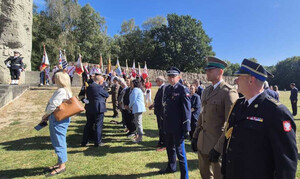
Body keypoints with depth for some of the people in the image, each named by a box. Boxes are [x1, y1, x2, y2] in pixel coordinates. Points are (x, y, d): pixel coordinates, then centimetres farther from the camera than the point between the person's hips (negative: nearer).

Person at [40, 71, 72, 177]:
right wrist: (48, 116, 11)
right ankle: (60, 162, 32)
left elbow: (53, 106, -21)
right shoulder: (63, 90, 12)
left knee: (59, 141, -1)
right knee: (58, 141, 18)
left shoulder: (61, 91, -20)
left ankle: (62, 166, 11)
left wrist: (45, 115, -4)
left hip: (58, 119, -10)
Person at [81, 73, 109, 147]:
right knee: (98, 126, 4)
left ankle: (84, 142, 22)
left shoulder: (89, 87, 6)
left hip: (89, 109, 7)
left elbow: (88, 96, 13)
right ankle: (98, 142, 11)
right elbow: (107, 95, -7)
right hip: (99, 109, -7)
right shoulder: (99, 87, -15)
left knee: (88, 125, 15)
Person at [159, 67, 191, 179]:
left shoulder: (183, 90, -13)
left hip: (178, 127, -7)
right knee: (169, 148, 22)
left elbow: (187, 110, -15)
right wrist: (164, 123, 15)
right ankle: (171, 167, 44)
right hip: (168, 125, 7)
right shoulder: (167, 89, 8)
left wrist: (186, 129, -16)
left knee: (180, 151, 2)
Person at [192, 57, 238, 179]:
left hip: (217, 144, -7)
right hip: (202, 142, 7)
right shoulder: (206, 91, 10)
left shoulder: (229, 92, -15)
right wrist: (195, 136, 11)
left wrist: (218, 147, -19)